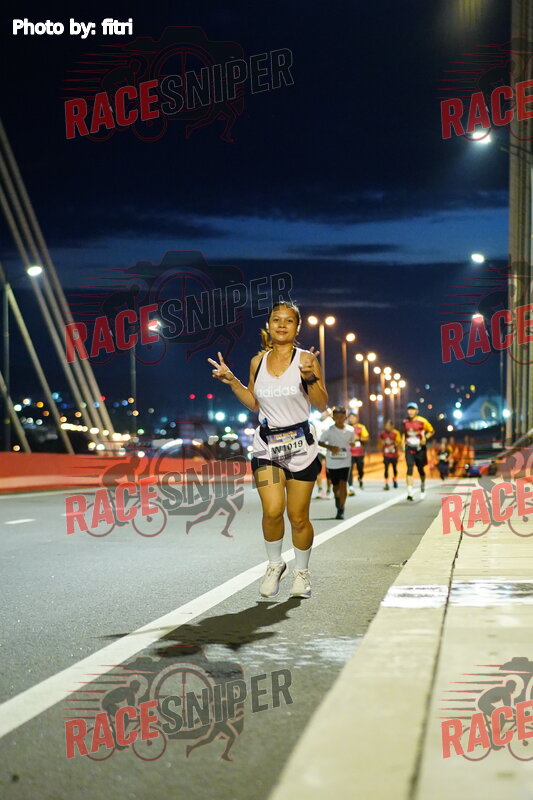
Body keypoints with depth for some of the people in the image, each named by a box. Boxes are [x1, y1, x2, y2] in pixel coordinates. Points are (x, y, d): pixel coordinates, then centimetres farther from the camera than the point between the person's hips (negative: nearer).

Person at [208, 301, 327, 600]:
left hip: (300, 445, -2)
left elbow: (322, 404, -6)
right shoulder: (258, 362, 8)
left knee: (298, 517, 3)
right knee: (272, 510, -14)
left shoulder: (306, 359, -3)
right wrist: (231, 381, 7)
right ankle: (275, 564, 11)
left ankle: (302, 572, 26)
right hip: (267, 445, 2)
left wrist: (310, 377, -22)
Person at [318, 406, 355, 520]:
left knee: (343, 484, -13)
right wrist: (330, 447, -15)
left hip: (345, 461, 0)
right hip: (332, 462, 0)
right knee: (335, 485, 12)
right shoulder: (329, 430, -6)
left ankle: (341, 510, -11)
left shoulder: (350, 430, 0)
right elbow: (320, 442, 0)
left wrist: (349, 445, -2)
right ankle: (337, 497, 46)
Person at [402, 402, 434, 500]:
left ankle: (423, 487, 39)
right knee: (410, 469, -12)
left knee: (420, 469, 10)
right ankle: (410, 493, -17)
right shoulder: (405, 422, 3)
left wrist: (425, 438, -12)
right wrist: (404, 441, 8)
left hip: (420, 448, -2)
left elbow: (431, 431, 2)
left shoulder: (422, 421, -8)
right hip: (409, 449, 2)